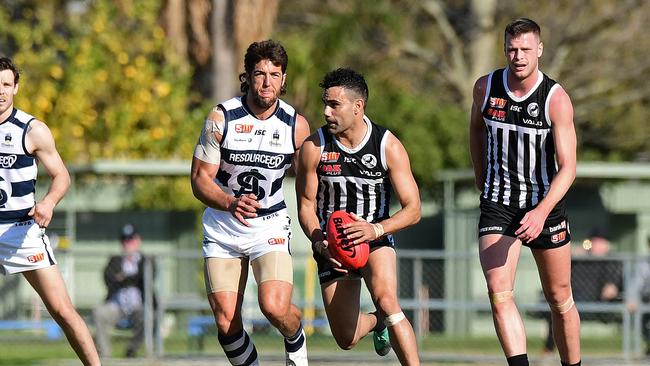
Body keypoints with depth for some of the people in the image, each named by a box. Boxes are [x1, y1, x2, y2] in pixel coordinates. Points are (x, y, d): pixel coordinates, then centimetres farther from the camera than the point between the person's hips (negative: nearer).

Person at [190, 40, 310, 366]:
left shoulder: (297, 125, -6)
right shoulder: (221, 118, -10)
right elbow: (200, 179, -9)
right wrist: (231, 204, -29)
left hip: (270, 226, -1)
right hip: (222, 228, 1)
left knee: (275, 307, -22)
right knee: (226, 322, -8)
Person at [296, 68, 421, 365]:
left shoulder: (389, 146, -14)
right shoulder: (314, 147, -10)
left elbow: (412, 209, -12)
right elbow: (306, 204, 0)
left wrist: (376, 230, -30)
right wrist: (320, 243, -19)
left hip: (376, 239, -2)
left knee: (386, 301, -33)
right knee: (346, 340, 5)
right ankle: (377, 322, 43)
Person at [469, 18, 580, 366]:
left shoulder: (556, 99, -16)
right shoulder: (485, 87, -5)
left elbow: (567, 167, -19)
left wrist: (541, 212, -33)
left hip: (546, 203, -1)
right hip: (497, 205, 1)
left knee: (560, 299, 9)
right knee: (499, 293, -18)